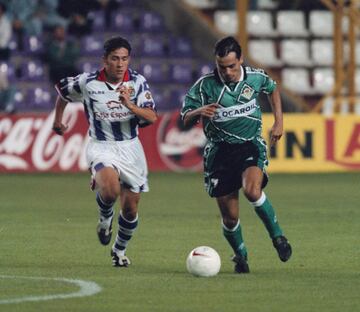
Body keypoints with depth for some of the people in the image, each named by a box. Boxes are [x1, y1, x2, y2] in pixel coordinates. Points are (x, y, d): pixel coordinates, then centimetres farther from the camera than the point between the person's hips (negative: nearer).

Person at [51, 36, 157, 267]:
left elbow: (152, 117, -18)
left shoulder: (138, 82, -10)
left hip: (130, 147, 2)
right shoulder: (88, 82, -11)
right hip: (101, 146, -2)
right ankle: (105, 218, 3)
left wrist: (130, 105, -35)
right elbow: (62, 89, 11)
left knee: (131, 207, 7)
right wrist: (58, 120, 23)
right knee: (110, 189, -32)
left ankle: (120, 249, 34)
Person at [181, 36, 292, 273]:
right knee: (230, 217, -1)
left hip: (251, 145, 0)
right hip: (220, 151, 0)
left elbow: (273, 89, 21)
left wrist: (279, 122, 13)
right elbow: (185, 120, -2)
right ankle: (241, 256, 27)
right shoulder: (205, 85, -9)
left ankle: (277, 236, -9)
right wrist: (199, 112, -25)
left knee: (252, 190, -31)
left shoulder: (256, 77, -3)